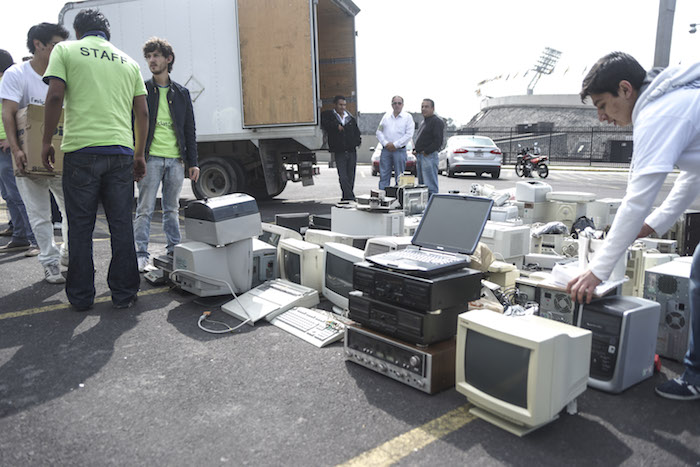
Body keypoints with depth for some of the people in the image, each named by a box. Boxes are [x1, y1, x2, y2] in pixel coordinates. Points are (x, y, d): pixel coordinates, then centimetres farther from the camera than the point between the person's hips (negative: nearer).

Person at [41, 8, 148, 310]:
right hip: (121, 151, 2)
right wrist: (140, 155, 16)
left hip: (81, 150, -2)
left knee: (80, 226, 6)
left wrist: (47, 142, 4)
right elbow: (142, 112, 11)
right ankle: (124, 294, 11)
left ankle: (81, 296, 13)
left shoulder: (65, 50, 7)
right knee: (122, 225, 7)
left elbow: (55, 96, -4)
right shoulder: (128, 62, 16)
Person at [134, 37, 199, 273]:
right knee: (145, 209, -2)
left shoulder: (181, 93, 12)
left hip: (176, 159, 3)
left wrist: (192, 161, 7)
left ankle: (174, 250, 18)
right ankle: (141, 254, 3)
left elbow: (189, 130, 12)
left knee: (172, 209, 10)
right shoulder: (141, 90, 5)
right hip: (150, 158, -2)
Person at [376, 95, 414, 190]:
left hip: (399, 150, -3)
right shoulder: (386, 116, 12)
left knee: (399, 177, 1)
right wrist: (386, 143, -6)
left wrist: (395, 145, -11)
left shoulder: (408, 117, 2)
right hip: (386, 150, 3)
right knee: (383, 175, 2)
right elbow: (379, 132, 9)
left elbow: (409, 134, -6)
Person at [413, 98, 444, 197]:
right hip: (420, 156, 10)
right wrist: (415, 150, 13)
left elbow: (438, 141, -17)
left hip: (429, 156, -9)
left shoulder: (437, 121, -7)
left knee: (430, 186, -9)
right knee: (422, 185, 11)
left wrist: (426, 151, -16)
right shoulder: (423, 122, 22)